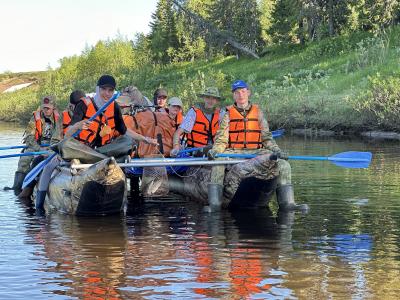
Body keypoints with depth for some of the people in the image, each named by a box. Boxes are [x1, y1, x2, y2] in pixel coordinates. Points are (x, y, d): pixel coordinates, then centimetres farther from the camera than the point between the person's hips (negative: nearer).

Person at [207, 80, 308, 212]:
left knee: (284, 165, -16)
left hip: (256, 152, 2)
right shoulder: (228, 114, 8)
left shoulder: (258, 112, 14)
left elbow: (266, 137, 12)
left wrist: (277, 151, -4)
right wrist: (215, 151, -20)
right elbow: (221, 139, 1)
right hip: (234, 152, -2)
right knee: (218, 163, -34)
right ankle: (214, 203, -35)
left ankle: (287, 203, -17)